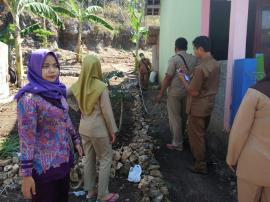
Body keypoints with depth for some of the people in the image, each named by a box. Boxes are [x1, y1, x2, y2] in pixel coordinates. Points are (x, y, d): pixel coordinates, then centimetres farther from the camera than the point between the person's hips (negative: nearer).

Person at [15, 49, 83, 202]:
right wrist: (26, 173, -19)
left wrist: (76, 140, 19)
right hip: (44, 166, -7)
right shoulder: (29, 98, -21)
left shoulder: (58, 91, 1)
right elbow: (26, 138, -21)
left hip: (64, 159, 7)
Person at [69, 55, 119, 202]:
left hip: (84, 128, 6)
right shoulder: (101, 87, -20)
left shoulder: (78, 85, -3)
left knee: (89, 159, 18)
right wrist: (113, 130, -6)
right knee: (105, 160, 9)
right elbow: (107, 112, -15)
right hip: (99, 129, -6)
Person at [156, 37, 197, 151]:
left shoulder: (174, 59, -15)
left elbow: (168, 78, -17)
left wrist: (161, 94, -10)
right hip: (188, 92, 6)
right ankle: (180, 137, 38)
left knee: (175, 118, 4)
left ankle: (177, 144, 11)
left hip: (174, 93, -6)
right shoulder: (194, 59, 0)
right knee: (183, 116, 20)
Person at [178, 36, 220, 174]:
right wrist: (191, 78, 13)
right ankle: (199, 157, 38)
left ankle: (201, 166, 15)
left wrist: (183, 79, -9)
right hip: (209, 105, 9)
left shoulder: (200, 68, -26)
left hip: (198, 108, -9)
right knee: (201, 134, 23)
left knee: (196, 136, 5)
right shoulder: (215, 64, 3)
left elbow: (194, 92, -23)